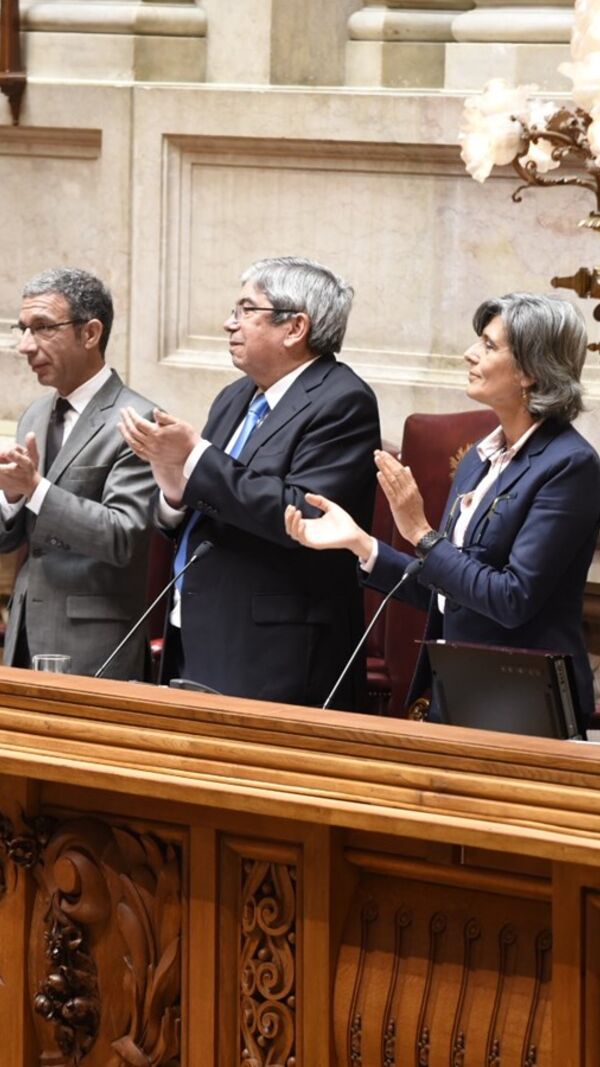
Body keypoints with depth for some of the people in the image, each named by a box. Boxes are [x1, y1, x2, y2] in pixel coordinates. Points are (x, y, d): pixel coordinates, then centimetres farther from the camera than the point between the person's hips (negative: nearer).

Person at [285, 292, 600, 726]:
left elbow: (513, 600, -20)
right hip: (452, 693, 8)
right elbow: (442, 590, 12)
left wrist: (422, 533, -16)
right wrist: (359, 542, 3)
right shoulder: (481, 459, 11)